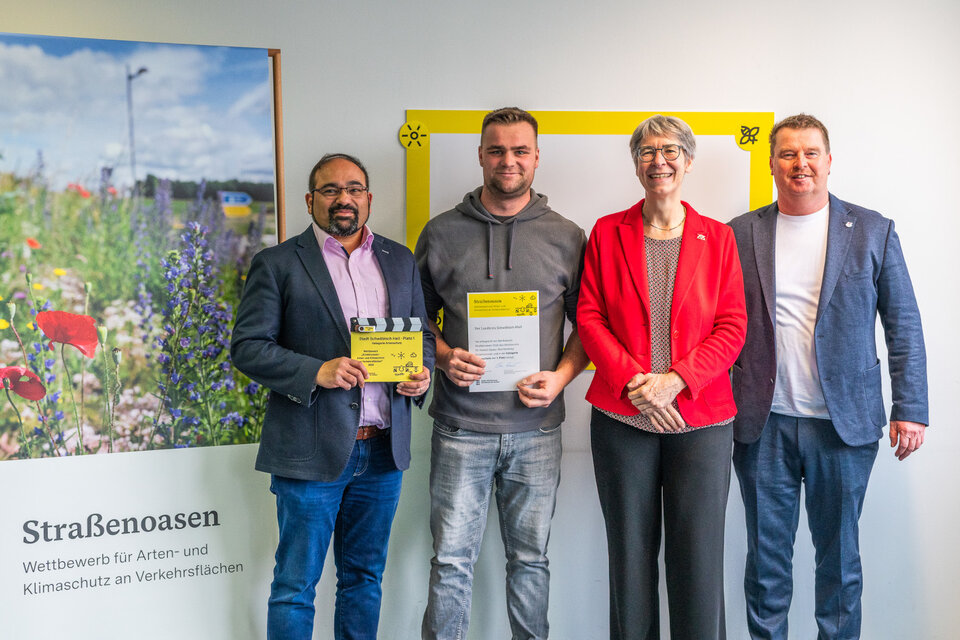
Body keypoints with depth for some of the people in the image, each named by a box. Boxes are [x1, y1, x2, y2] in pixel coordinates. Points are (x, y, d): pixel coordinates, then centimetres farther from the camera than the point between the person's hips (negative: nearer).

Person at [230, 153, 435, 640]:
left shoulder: (399, 260, 12)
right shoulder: (277, 264, -2)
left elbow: (423, 332, 18)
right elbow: (247, 347, -7)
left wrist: (422, 371, -4)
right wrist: (316, 371, -21)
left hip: (383, 450, 4)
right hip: (311, 452, -4)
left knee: (364, 576, 17)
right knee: (295, 586, 5)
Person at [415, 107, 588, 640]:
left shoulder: (567, 237, 5)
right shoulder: (442, 233, 4)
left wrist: (561, 376, -7)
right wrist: (443, 357, -8)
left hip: (536, 427, 1)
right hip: (461, 426, -1)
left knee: (530, 557, 12)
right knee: (451, 560, 2)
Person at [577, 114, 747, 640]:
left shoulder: (718, 238, 6)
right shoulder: (607, 233, 7)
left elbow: (732, 327, 1)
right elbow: (589, 317, 2)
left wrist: (675, 380, -13)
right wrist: (633, 381, -12)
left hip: (702, 418, 0)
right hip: (621, 417, 1)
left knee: (699, 558, 2)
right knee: (630, 554, 8)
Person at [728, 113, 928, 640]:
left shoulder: (873, 231, 3)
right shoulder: (739, 234, 4)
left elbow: (904, 325, 3)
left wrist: (910, 409, -3)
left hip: (844, 422, 0)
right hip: (763, 423, 1)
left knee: (840, 556, 11)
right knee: (766, 556, 9)